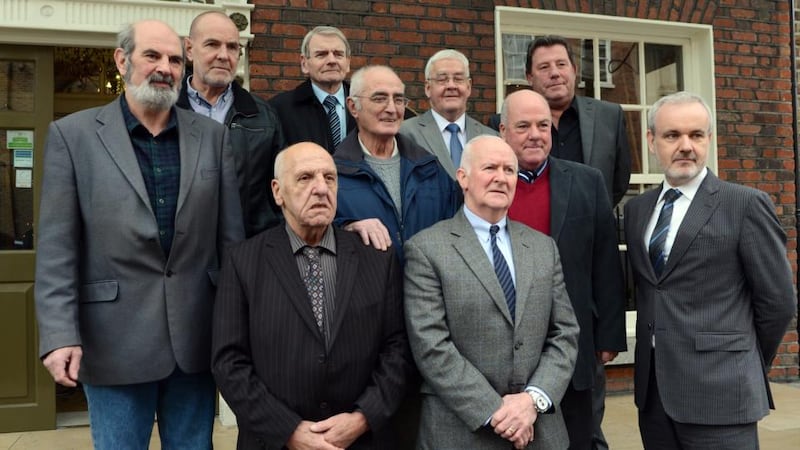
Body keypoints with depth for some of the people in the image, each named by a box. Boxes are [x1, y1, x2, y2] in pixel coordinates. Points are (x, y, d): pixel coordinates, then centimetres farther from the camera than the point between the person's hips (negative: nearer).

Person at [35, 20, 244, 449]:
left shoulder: (213, 135, 4)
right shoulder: (72, 135, -2)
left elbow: (231, 236, 4)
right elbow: (57, 247, -5)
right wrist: (60, 334, -12)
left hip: (196, 336, 2)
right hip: (115, 339, -2)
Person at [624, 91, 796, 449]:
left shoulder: (746, 205, -7)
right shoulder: (637, 208, 10)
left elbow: (778, 301, -5)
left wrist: (743, 367, 5)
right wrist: (658, 351, 11)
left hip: (718, 388, -5)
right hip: (652, 386, 5)